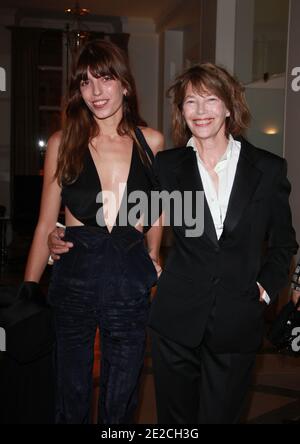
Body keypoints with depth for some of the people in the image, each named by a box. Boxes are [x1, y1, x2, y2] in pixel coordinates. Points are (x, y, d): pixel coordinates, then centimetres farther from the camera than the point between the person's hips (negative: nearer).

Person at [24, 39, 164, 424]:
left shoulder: (152, 142, 1)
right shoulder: (63, 143, -1)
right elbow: (46, 225, 1)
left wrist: (153, 257, 9)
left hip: (131, 283, 1)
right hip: (74, 280, 0)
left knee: (119, 405, 14)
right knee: (70, 402, 12)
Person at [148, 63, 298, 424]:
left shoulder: (269, 169, 1)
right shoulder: (167, 165, 1)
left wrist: (266, 287, 1)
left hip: (237, 325, 0)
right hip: (177, 320, 1)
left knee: (220, 416, 11)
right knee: (175, 417, 14)